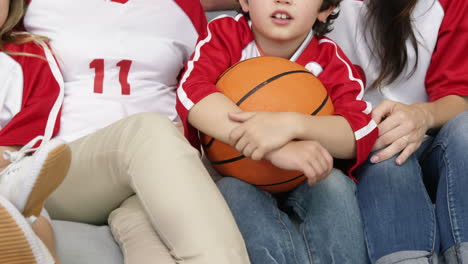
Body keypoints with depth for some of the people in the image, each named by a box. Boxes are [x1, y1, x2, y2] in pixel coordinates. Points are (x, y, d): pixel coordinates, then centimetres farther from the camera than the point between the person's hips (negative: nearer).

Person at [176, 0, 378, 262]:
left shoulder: (330, 59, -11)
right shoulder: (224, 35, -14)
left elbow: (362, 132, -24)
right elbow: (191, 90, -33)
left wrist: (292, 125, -45)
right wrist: (276, 150, -47)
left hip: (303, 185, 1)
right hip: (238, 179, 0)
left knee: (335, 184, -29)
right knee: (230, 190, -32)